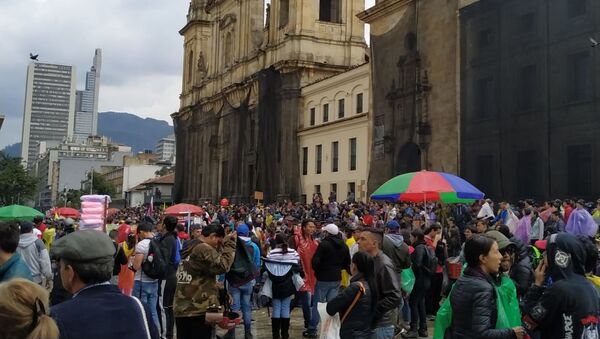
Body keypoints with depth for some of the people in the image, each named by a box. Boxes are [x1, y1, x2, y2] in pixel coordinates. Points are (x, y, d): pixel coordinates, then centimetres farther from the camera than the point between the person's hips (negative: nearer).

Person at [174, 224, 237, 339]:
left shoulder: (189, 249, 16)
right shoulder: (204, 249, -13)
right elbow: (222, 266, -21)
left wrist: (225, 244, 12)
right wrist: (230, 244, -12)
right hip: (199, 309, -9)